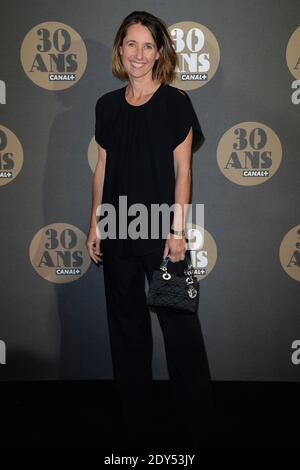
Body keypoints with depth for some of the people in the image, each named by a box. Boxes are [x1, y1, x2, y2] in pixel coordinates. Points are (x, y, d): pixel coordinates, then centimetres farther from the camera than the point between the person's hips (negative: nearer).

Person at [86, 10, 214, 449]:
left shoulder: (176, 102, -3)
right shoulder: (108, 105, 9)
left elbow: (182, 170, -5)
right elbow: (103, 168, 11)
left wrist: (178, 229, -11)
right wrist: (95, 224, 7)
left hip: (161, 228, -4)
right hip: (118, 230, 4)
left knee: (179, 322, 1)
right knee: (126, 323, 12)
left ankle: (193, 420, 19)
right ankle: (136, 418, 28)